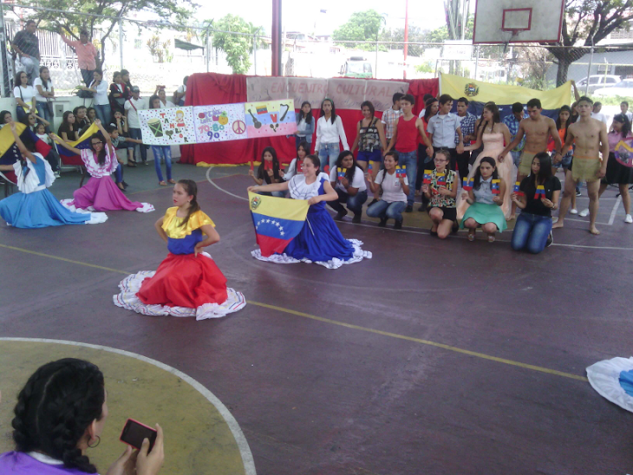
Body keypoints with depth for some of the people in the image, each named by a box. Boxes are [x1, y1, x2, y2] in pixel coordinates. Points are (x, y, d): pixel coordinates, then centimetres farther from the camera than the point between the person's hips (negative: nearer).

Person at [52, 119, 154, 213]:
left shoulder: (108, 152, -5)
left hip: (105, 181, -5)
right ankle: (90, 204, 11)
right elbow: (71, 148, 9)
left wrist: (99, 125, -23)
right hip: (93, 182, 5)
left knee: (100, 206, -10)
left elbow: (108, 139, -23)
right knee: (78, 194, -16)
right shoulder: (88, 153, 6)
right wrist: (58, 140, 5)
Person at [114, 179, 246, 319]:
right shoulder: (171, 212, 1)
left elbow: (215, 237, -30)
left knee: (171, 281, -28)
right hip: (172, 258, 7)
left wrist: (198, 245, -15)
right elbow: (157, 225, 23)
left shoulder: (197, 216, -19)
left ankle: (185, 301, 4)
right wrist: (167, 241, 11)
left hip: (191, 260, -6)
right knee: (159, 284, -3)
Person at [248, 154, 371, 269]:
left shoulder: (322, 182, -14)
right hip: (300, 219, 4)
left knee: (322, 247, 1)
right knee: (295, 246, 10)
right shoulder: (297, 180, -1)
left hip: (318, 220, -4)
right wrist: (258, 188, 2)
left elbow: (334, 195, -30)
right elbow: (279, 186, 5)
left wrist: (319, 198, -49)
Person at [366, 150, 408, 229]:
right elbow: (374, 190, -5)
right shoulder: (381, 173, -5)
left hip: (399, 200, -4)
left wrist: (402, 182, -36)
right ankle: (384, 217, 12)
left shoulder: (401, 174, -14)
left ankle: (399, 219, 1)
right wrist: (370, 182, -23)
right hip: (385, 200, 4)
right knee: (370, 212, -23)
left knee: (390, 212, -37)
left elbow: (407, 193, -19)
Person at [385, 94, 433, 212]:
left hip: (411, 154, -3)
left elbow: (424, 136, 3)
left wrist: (430, 146, -15)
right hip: (398, 153, 3)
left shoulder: (417, 121, 1)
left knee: (411, 180, -3)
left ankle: (410, 203, 3)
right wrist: (388, 149, 1)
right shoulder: (398, 120, 8)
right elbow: (394, 137, 12)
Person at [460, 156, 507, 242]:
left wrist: (498, 200, -25)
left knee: (489, 228, -32)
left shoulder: (500, 182, -10)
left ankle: (491, 232, 11)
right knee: (469, 223, -32)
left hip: (492, 210, -1)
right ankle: (472, 229, 10)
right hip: (476, 208, 1)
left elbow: (500, 203, 0)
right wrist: (467, 198, -24)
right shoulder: (473, 180, -7)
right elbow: (471, 201, 0)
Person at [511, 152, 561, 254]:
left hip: (543, 218, -2)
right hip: (525, 216, 2)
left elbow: (555, 205, -3)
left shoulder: (553, 181, -4)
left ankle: (547, 236, 12)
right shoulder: (526, 181, 2)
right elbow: (523, 205, 0)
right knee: (516, 245, -19)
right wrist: (515, 200, -22)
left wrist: (551, 205, -27)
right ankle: (529, 234, 16)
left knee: (534, 248, -23)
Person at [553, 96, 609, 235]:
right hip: (576, 162, 2)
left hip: (593, 163, -2)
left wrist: (604, 166, -7)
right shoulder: (572, 127, 4)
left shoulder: (600, 125, -2)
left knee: (593, 195, 4)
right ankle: (560, 221, 16)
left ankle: (592, 225, 15)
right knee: (567, 192, 4)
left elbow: (605, 147, -2)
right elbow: (567, 144, 18)